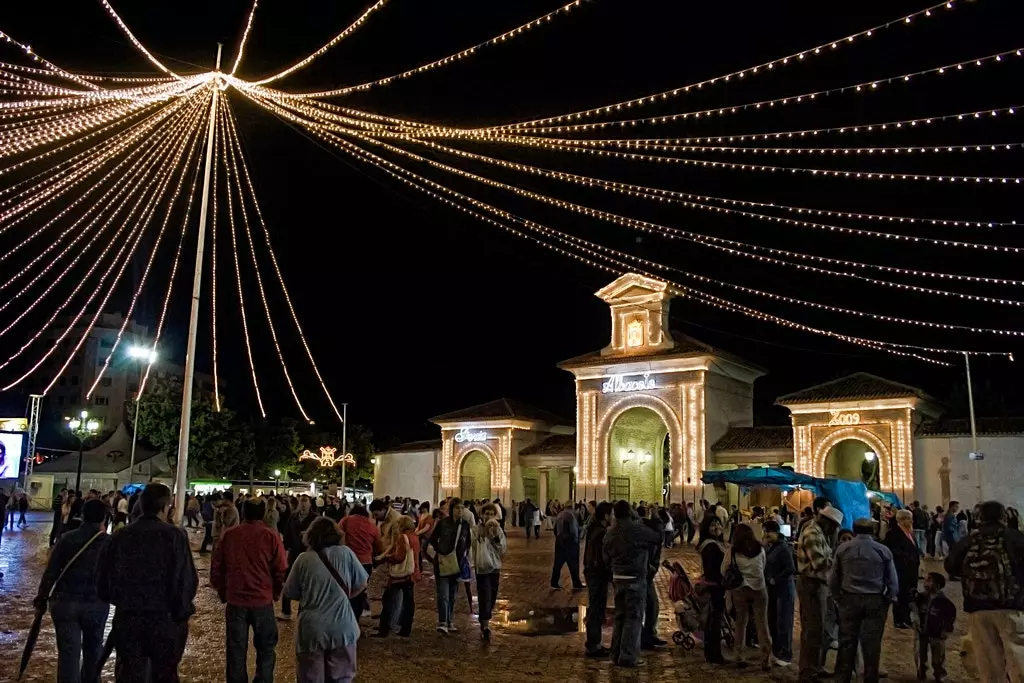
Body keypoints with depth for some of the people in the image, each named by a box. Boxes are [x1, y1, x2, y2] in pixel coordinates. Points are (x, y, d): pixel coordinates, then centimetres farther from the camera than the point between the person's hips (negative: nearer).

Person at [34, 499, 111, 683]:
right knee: (93, 648, 19)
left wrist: (42, 597, 9)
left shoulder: (67, 538, -3)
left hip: (65, 601, 0)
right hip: (96, 603, 0)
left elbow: (51, 571, -1)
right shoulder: (109, 542, -4)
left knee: (68, 651, 4)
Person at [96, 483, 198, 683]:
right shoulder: (174, 536, -13)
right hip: (165, 620, -3)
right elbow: (187, 580, -18)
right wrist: (181, 611, -2)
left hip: (127, 619, 3)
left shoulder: (120, 536, -1)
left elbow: (103, 579, 4)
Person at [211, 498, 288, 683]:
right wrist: (275, 593, 9)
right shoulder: (271, 536, -10)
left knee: (236, 649, 14)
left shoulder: (229, 534, -4)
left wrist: (223, 593, 16)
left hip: (235, 600, 2)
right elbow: (281, 570, -7)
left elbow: (216, 567, 2)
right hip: (263, 601, -1)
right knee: (265, 648, 16)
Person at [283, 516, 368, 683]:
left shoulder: (303, 559, -7)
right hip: (342, 628, 1)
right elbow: (362, 584, 2)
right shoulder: (345, 553, -6)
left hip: (312, 630, -1)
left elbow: (290, 594, 3)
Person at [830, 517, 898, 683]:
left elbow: (833, 579, 3)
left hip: (849, 599, 1)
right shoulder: (883, 551, -2)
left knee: (847, 642, 8)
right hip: (875, 601, -1)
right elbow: (893, 582, -1)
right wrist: (888, 600, 11)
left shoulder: (842, 549, 2)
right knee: (872, 644, 6)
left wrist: (838, 598, 13)